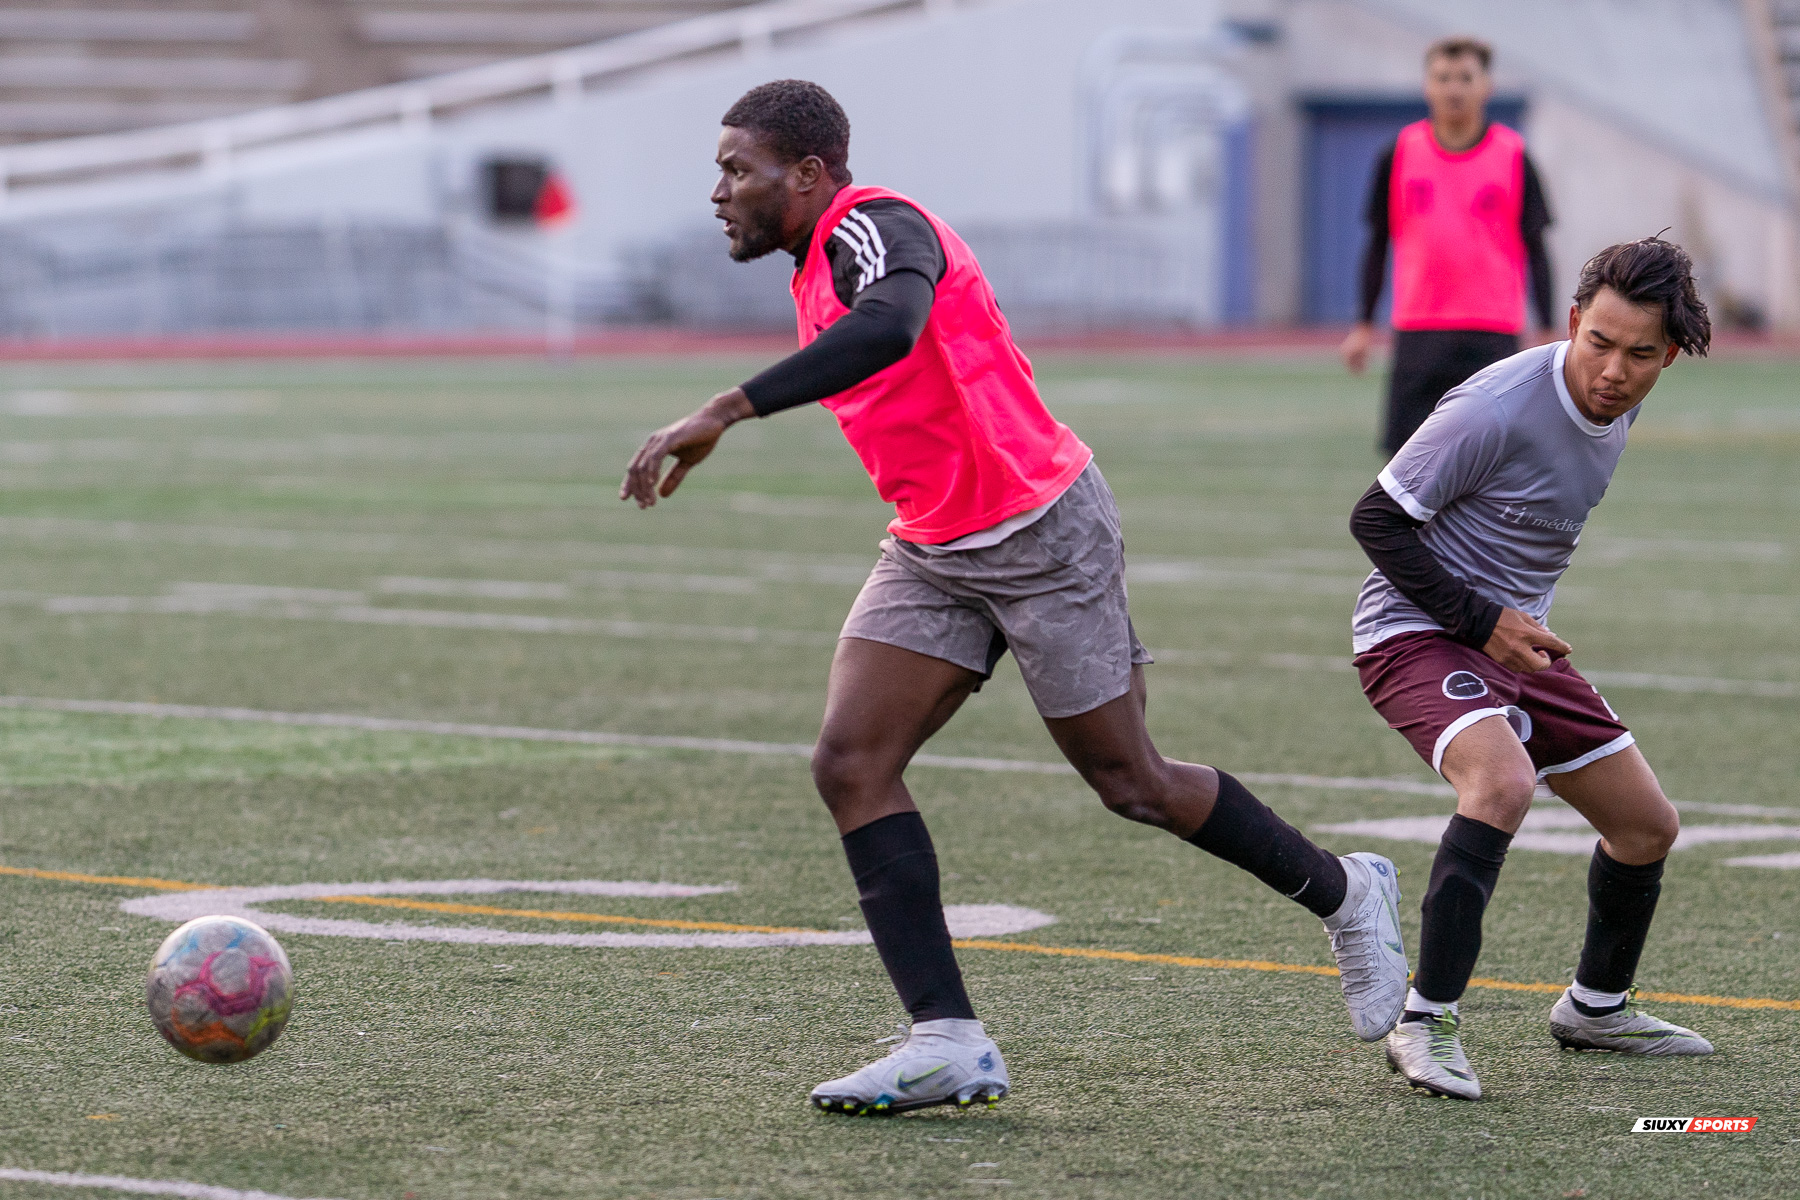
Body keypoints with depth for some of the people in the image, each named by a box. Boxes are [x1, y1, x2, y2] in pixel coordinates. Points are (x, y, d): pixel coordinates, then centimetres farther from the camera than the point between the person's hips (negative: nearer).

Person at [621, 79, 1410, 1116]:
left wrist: (727, 412, -48)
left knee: (1129, 782, 2)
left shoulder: (874, 228, -20)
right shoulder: (819, 266, 12)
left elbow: (890, 326, -43)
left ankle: (1346, 894, 26)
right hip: (933, 553, 9)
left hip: (1040, 529, -9)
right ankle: (949, 1041, -12)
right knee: (851, 765, -8)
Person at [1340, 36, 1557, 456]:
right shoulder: (1400, 154, 4)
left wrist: (1546, 332, 0)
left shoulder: (1513, 157, 1)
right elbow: (1378, 243, 11)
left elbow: (1535, 248, 5)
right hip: (1418, 330, 1)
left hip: (1493, 332, -1)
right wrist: (1364, 325, 9)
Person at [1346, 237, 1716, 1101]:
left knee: (1648, 825, 11)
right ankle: (1426, 1026, -29)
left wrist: (1524, 620, 16)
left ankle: (1595, 1007, 35)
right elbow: (1376, 518, -18)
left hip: (1514, 636, 8)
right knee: (1503, 782, -35)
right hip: (1419, 632, -8)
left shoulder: (1620, 407, 1)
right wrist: (1480, 620, -21)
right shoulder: (1498, 410, -25)